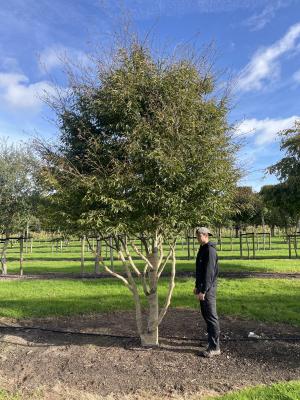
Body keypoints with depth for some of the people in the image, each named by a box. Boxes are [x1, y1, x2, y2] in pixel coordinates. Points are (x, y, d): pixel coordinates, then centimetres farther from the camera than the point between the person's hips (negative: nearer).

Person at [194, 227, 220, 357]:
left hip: (208, 288, -10)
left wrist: (203, 290, -22)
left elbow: (209, 272, -22)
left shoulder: (210, 250, -17)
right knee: (205, 315, 17)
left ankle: (215, 347, 3)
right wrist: (197, 286, 20)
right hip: (202, 287, 10)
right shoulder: (202, 249, 13)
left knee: (211, 317, -4)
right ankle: (211, 340, 30)